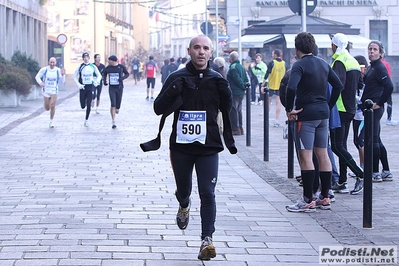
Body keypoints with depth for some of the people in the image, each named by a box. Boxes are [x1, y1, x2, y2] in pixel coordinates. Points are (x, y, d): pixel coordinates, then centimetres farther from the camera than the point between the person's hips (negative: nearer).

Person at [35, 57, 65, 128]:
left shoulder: (58, 70, -4)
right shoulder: (44, 69, -8)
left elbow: (62, 81, 1)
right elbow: (37, 77, 0)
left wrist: (63, 75, -19)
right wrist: (40, 82, -19)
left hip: (54, 91, 0)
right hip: (46, 91, 0)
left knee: (52, 106, -15)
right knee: (47, 108, 4)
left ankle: (51, 122, 1)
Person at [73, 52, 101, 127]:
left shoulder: (93, 67, 2)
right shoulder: (80, 67, 0)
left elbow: (99, 75, 12)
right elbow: (74, 76, 5)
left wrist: (97, 81, -6)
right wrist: (78, 84, -6)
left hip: (91, 87, 0)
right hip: (83, 87, 0)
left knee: (89, 105, -8)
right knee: (83, 106, 4)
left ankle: (86, 120, 5)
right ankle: (85, 102, 41)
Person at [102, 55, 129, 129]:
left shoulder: (121, 67, -4)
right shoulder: (108, 68, 1)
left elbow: (127, 74, 7)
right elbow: (104, 74, 19)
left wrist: (122, 78, -13)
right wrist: (104, 80, 1)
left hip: (119, 88, 0)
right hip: (111, 88, 0)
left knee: (118, 105, 4)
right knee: (113, 105, -11)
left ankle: (117, 108, 45)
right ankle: (113, 122, -8)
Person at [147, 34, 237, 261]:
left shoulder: (217, 80, 3)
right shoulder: (177, 78, 0)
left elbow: (228, 111, 7)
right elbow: (159, 108, -3)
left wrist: (225, 93, -13)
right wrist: (172, 92, -22)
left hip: (208, 147, -1)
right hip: (181, 146, 1)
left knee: (208, 193, -11)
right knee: (183, 189, 16)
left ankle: (207, 239, -13)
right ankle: (184, 206, 51)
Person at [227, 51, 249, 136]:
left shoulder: (233, 67, -15)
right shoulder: (241, 66, 13)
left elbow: (237, 79, -19)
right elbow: (246, 78, 14)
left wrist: (243, 86, -9)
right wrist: (245, 86, 7)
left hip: (234, 93, -9)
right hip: (241, 92, 9)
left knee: (233, 110, -4)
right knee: (239, 110, 16)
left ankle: (235, 129, -6)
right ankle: (240, 128, 19)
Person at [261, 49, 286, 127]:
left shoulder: (272, 63, -10)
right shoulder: (284, 63, 2)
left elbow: (267, 74, -11)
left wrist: (262, 85, -9)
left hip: (271, 85, -3)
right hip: (280, 86, 3)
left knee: (268, 101, 11)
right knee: (278, 102, 2)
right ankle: (277, 120, -3)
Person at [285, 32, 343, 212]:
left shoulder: (299, 65, -11)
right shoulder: (323, 64, 11)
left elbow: (291, 87, -27)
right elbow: (339, 85, 14)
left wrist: (289, 109, -15)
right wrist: (329, 106, 16)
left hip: (306, 115, -7)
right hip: (323, 114, 7)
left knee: (305, 157, -5)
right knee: (323, 155, 11)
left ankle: (308, 200, -6)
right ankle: (324, 197, 17)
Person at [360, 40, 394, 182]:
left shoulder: (380, 68, -12)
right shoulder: (370, 67, 15)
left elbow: (389, 86, -22)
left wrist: (379, 103, -18)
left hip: (374, 109, -10)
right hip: (369, 108, 10)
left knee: (373, 140, -5)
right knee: (376, 140, 12)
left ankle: (375, 173, 1)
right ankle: (386, 172, 18)